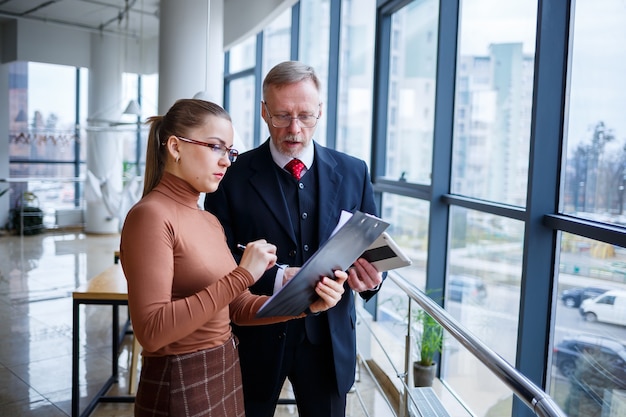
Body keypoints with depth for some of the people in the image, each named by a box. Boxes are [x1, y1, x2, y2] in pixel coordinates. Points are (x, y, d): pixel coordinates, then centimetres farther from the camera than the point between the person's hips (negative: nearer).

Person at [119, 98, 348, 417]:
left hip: (225, 375, 8)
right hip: (180, 388, -8)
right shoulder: (150, 215, -17)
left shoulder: (209, 220, 8)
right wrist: (242, 276, -26)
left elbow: (236, 307, 7)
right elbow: (151, 331, -25)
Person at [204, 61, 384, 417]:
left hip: (329, 339, 2)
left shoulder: (353, 173, 0)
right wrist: (279, 278, -25)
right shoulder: (232, 176, -7)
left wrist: (372, 277, -17)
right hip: (256, 338, -1)